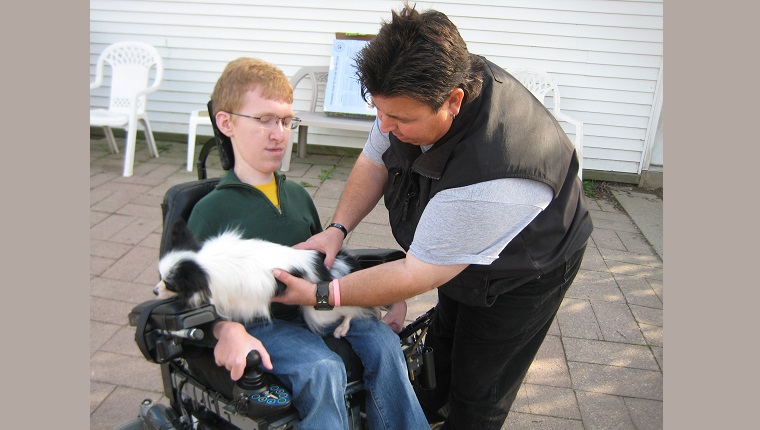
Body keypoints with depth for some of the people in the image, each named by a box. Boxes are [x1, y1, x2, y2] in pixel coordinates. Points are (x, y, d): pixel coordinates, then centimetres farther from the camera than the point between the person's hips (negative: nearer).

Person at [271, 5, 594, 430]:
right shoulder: (422, 89, -23)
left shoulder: (492, 178, -46)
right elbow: (374, 160, -7)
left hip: (523, 271, -7)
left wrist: (320, 295, -30)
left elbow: (417, 274, -37)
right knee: (441, 345, 28)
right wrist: (337, 229, -20)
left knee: (477, 394, 7)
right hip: (456, 253, 8)